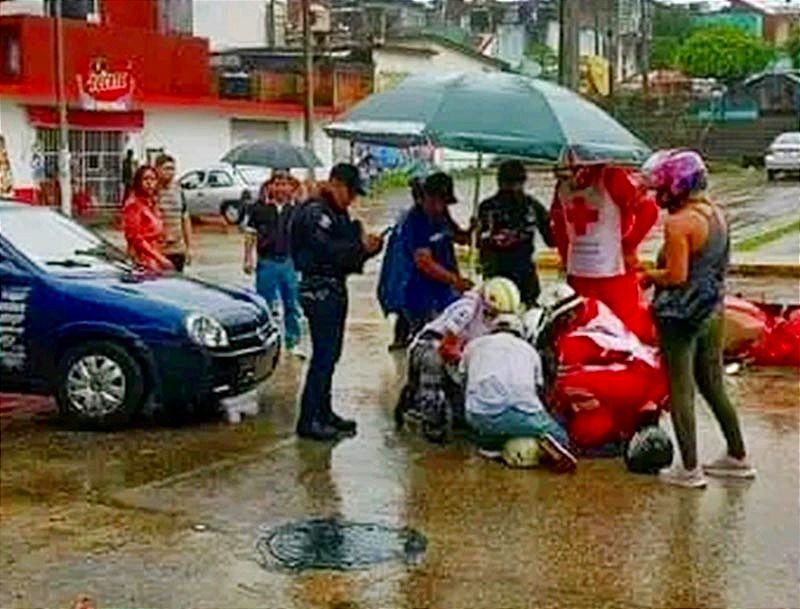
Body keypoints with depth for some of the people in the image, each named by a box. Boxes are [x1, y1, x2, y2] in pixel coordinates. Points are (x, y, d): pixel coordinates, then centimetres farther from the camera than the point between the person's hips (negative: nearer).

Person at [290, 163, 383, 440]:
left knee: (330, 355, 14)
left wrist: (368, 246, 2)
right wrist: (361, 245, -16)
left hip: (335, 289, 10)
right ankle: (308, 420, -5)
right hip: (319, 290, -10)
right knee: (323, 355, -10)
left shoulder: (338, 213, 19)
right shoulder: (314, 212, -13)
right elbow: (329, 251, -23)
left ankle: (323, 412, 23)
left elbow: (346, 250, 19)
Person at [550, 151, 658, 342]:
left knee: (631, 327, -2)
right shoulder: (563, 185, 5)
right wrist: (566, 256, 14)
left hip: (615, 271, -6)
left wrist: (628, 246, -12)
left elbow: (648, 210, -16)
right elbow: (557, 222, 20)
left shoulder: (613, 178, -13)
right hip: (579, 274, 6)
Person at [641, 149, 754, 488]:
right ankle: (738, 457, 27)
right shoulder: (716, 213, 7)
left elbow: (676, 276, -22)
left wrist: (649, 276, -5)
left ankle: (689, 469, 6)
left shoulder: (678, 223, -19)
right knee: (713, 386, 19)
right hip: (712, 311, 9)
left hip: (681, 315, -8)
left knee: (681, 391, 1)